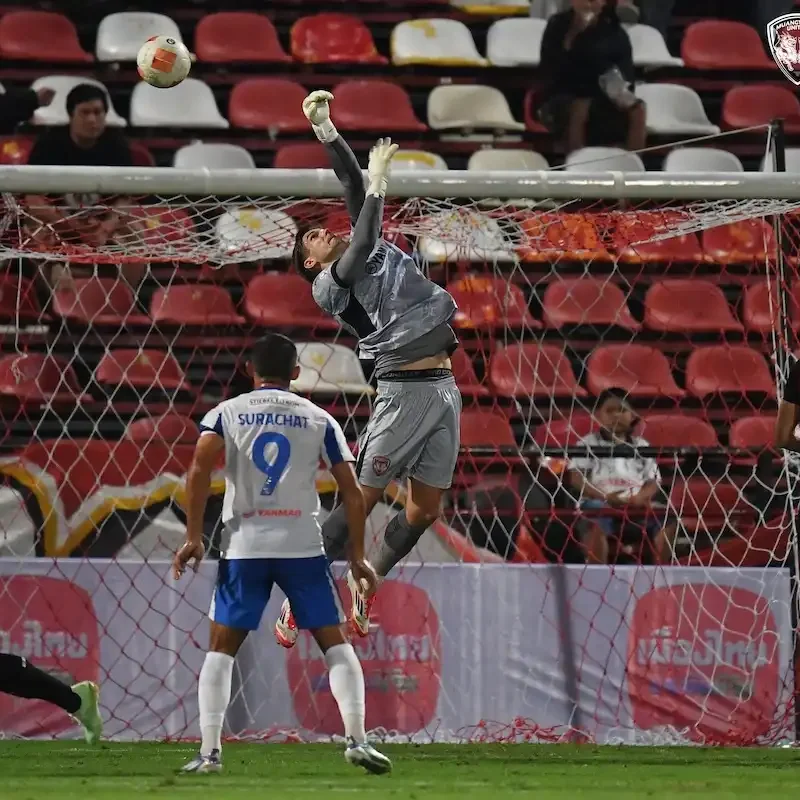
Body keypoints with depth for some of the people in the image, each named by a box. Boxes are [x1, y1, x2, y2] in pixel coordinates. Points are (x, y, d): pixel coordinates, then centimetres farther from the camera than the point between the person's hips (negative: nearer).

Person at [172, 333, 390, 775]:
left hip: (245, 545, 0)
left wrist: (193, 536, -6)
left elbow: (199, 468, -9)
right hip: (304, 546, 0)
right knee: (335, 642, 9)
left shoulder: (226, 413, 8)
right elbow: (352, 493, 5)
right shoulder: (319, 420, 10)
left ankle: (209, 751, -1)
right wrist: (357, 556, 12)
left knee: (221, 649, 9)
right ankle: (356, 738, -4)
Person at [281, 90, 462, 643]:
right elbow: (360, 245, -17)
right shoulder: (328, 283, 1)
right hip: (404, 390, -6)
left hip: (444, 388, 6)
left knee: (425, 510, 7)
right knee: (364, 498, -7)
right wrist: (379, 185, -10)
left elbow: (355, 192, 16)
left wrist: (327, 131, 14)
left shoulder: (378, 252, 20)